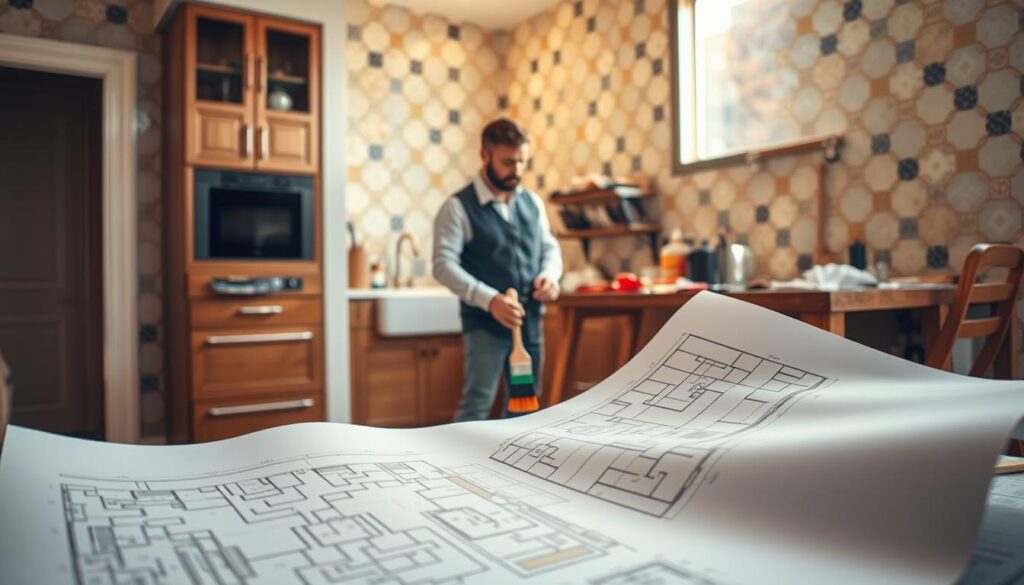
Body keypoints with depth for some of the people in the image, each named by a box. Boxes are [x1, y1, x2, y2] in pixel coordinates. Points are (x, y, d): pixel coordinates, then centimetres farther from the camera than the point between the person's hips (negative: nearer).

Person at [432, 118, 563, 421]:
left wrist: (550, 274, -6)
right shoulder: (459, 206, -9)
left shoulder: (532, 202, 9)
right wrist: (489, 299, -27)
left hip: (529, 320, 6)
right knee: (477, 404, -7)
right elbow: (444, 265, -15)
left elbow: (549, 246, 18)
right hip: (484, 322, -6)